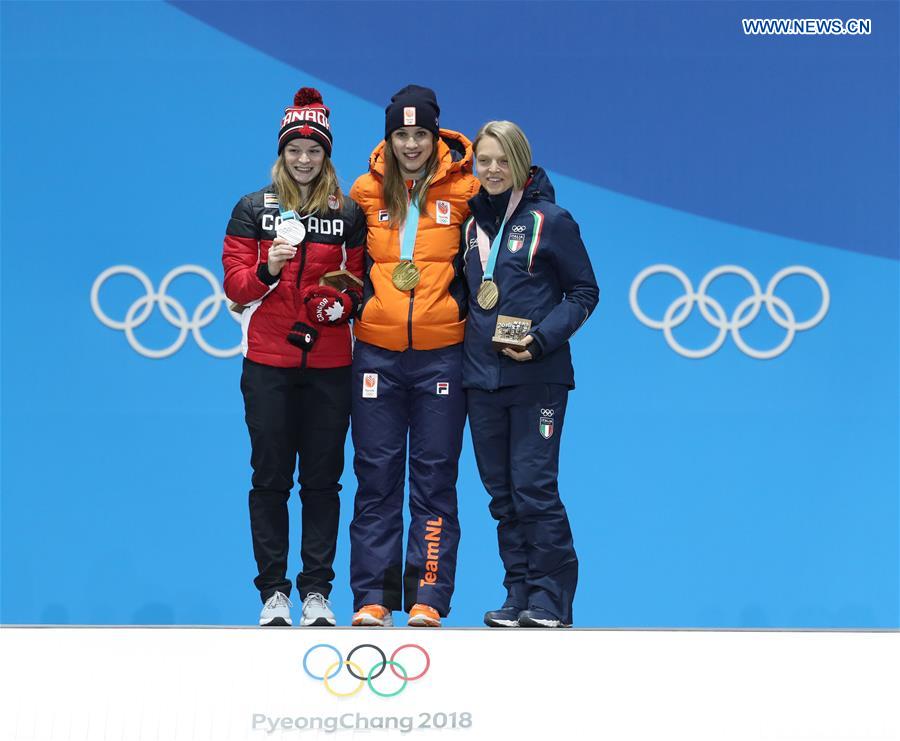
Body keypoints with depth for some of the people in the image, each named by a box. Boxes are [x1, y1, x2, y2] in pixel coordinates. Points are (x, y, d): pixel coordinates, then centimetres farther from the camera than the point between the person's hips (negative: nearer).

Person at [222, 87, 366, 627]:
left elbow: (360, 280, 13)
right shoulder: (253, 209, 6)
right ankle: (274, 592, 8)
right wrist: (268, 269, -18)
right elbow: (236, 285, 1)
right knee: (270, 478, 1)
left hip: (330, 364, 1)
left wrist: (344, 299, -8)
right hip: (269, 363, -1)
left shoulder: (348, 213, 9)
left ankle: (317, 592, 11)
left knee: (323, 478, 3)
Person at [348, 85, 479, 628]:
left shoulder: (463, 189, 2)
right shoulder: (366, 191, 6)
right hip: (377, 352, 1)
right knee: (376, 476, 3)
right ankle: (373, 598, 9)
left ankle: (428, 599, 6)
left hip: (441, 353, -1)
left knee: (435, 478, 2)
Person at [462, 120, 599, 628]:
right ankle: (520, 596, 15)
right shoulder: (473, 223, 13)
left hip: (536, 376, -6)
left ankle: (551, 600, 1)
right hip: (481, 376, 6)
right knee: (502, 493, 8)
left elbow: (584, 292, -3)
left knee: (534, 488, -8)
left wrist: (541, 339, -15)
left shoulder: (550, 220, -4)